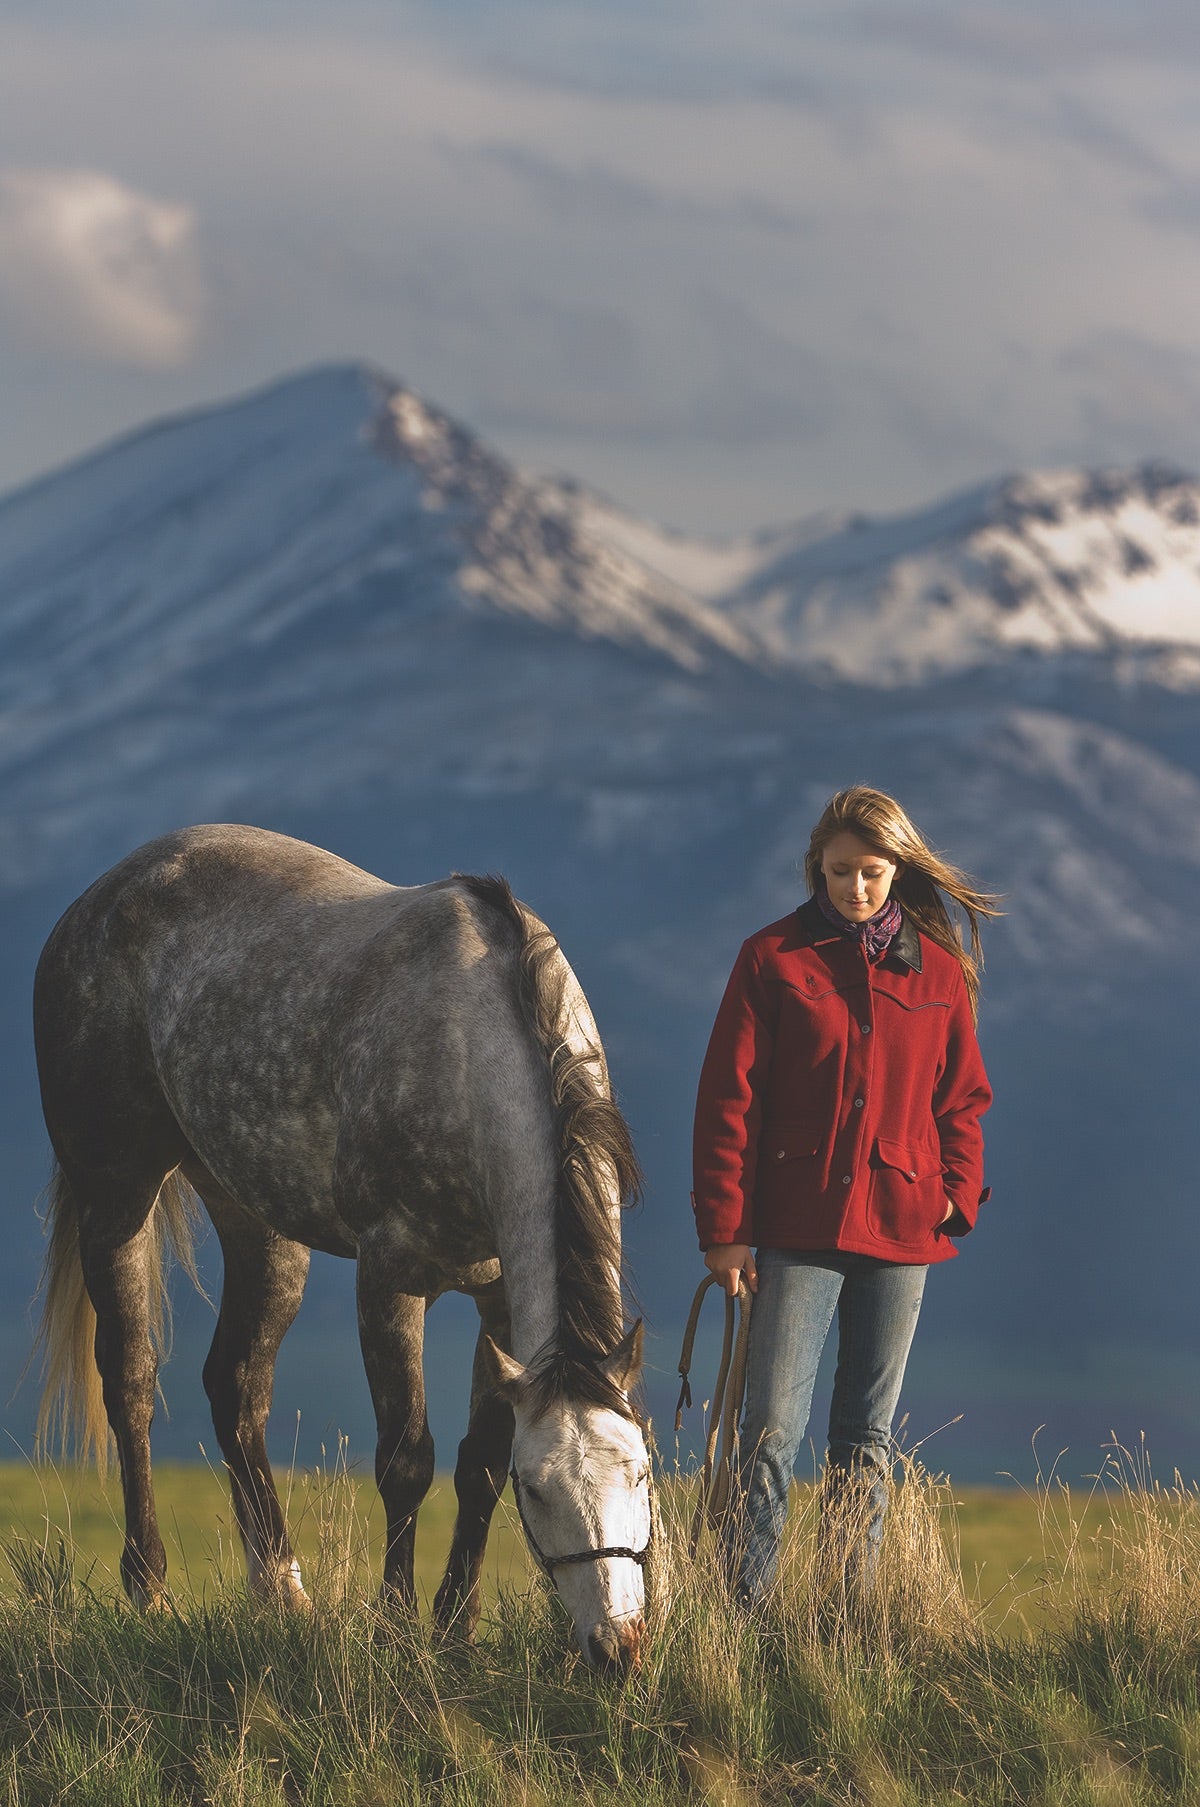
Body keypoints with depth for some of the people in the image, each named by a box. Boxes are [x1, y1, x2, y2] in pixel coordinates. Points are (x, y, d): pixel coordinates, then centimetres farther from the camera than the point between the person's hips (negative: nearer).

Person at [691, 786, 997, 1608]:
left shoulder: (939, 968, 9)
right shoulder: (775, 959, 1)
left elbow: (962, 1097, 15)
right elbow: (729, 1097, 0)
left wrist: (958, 1195, 0)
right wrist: (724, 1225, -6)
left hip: (901, 1228, 3)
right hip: (799, 1225, -3)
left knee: (868, 1436, 8)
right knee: (772, 1431, -9)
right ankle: (744, 1610, -11)